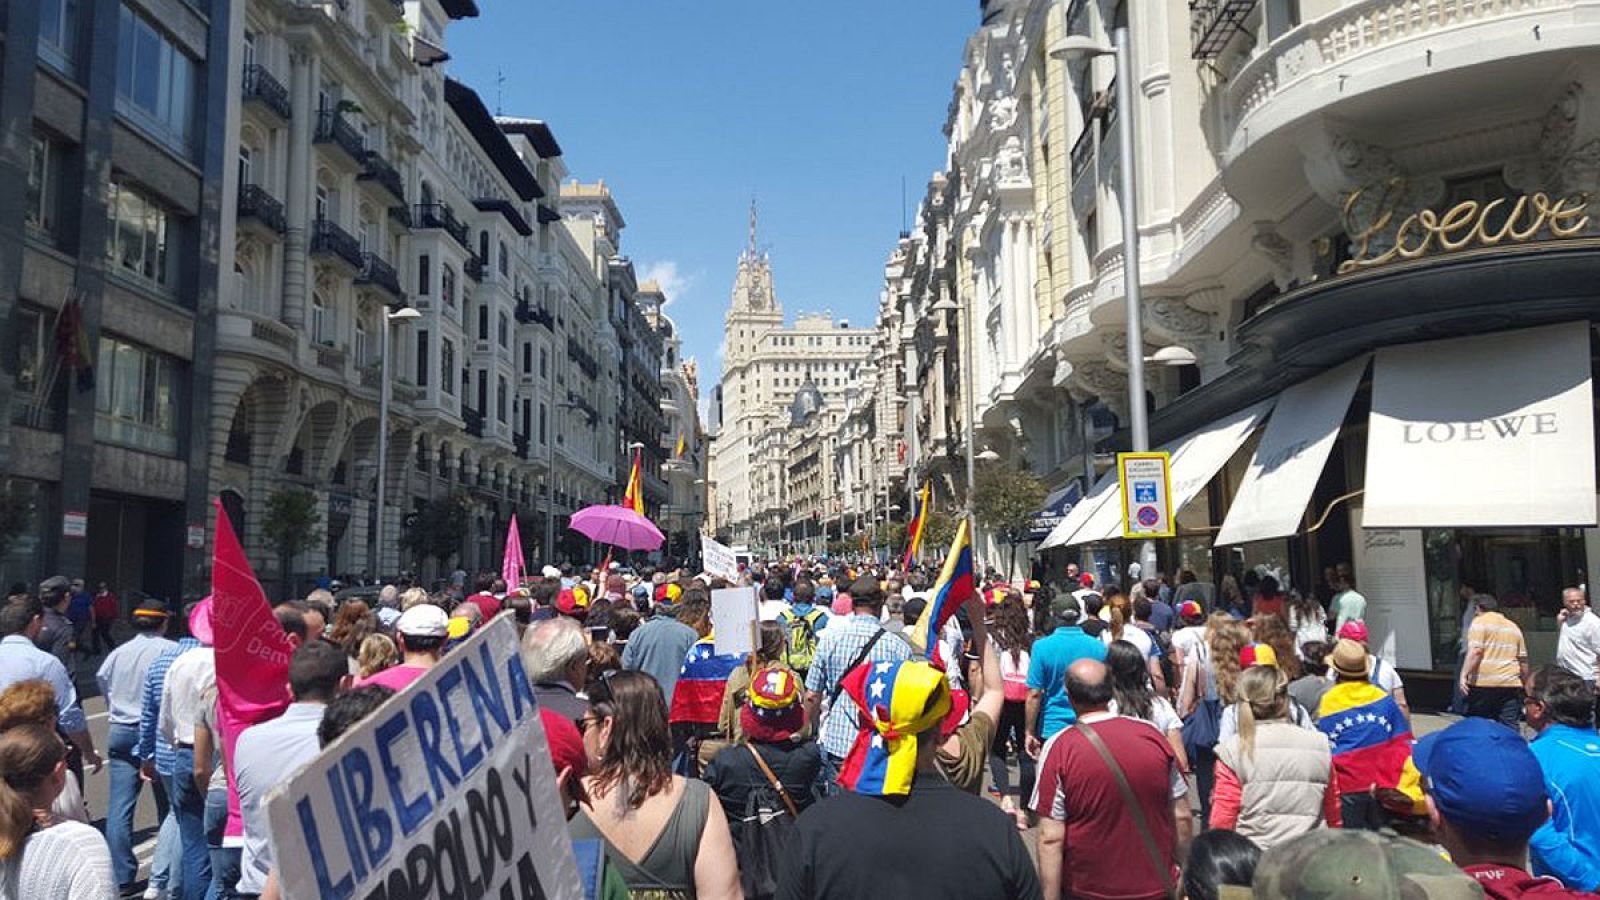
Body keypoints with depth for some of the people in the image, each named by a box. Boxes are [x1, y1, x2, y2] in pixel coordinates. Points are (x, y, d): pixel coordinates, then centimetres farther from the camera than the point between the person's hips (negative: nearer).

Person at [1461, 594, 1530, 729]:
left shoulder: (1480, 622, 0)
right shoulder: (1513, 627, 19)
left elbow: (1475, 651, -14)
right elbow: (1523, 660, 19)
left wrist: (1464, 674, -18)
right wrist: (1525, 684, 27)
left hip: (1483, 683, -5)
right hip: (1510, 684, 5)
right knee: (1509, 727, 1)